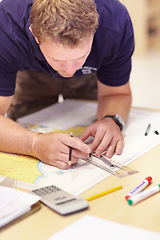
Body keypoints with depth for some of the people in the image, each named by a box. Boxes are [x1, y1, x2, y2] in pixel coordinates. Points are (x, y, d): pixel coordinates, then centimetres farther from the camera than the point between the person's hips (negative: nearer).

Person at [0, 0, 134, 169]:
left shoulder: (116, 23, -39)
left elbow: (116, 93, -22)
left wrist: (112, 121, -44)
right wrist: (35, 144, -61)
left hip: (89, 77, 1)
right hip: (32, 76, 0)